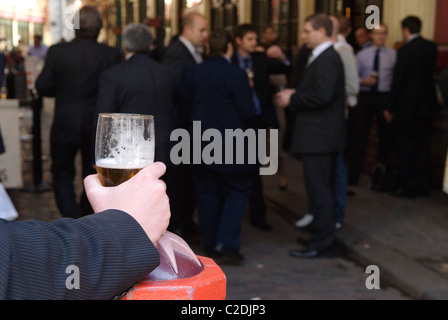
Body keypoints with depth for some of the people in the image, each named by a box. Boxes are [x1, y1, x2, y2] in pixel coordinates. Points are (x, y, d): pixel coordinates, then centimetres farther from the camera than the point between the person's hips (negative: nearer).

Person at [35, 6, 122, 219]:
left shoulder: (56, 52, -9)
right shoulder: (111, 55, -10)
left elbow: (42, 88, -7)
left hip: (65, 127, -1)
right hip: (97, 127, 1)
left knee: (62, 174, 13)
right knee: (93, 176, 18)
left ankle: (71, 220, -3)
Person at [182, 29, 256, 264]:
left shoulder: (193, 73, 0)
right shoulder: (236, 75, -13)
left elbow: (185, 106, 7)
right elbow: (248, 113, -12)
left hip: (201, 145, 4)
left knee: (207, 194, 12)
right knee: (237, 192, 8)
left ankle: (212, 246, 18)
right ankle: (227, 243, -4)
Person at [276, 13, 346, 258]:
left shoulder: (327, 60, -17)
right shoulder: (325, 57, 16)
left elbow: (321, 95, -26)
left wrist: (292, 99, -14)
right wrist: (294, 94, 6)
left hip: (319, 136, -11)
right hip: (322, 135, 11)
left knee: (319, 190, -5)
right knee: (324, 189, 17)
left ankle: (321, 241, 2)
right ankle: (324, 235, 28)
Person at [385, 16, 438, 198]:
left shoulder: (405, 51, -15)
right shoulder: (431, 47, 4)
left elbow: (398, 81, -14)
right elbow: (431, 72, 12)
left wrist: (391, 108, -7)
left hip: (407, 106, -6)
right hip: (427, 105, 7)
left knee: (406, 147, 2)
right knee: (422, 146, 14)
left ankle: (409, 188, 5)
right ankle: (423, 186, 20)